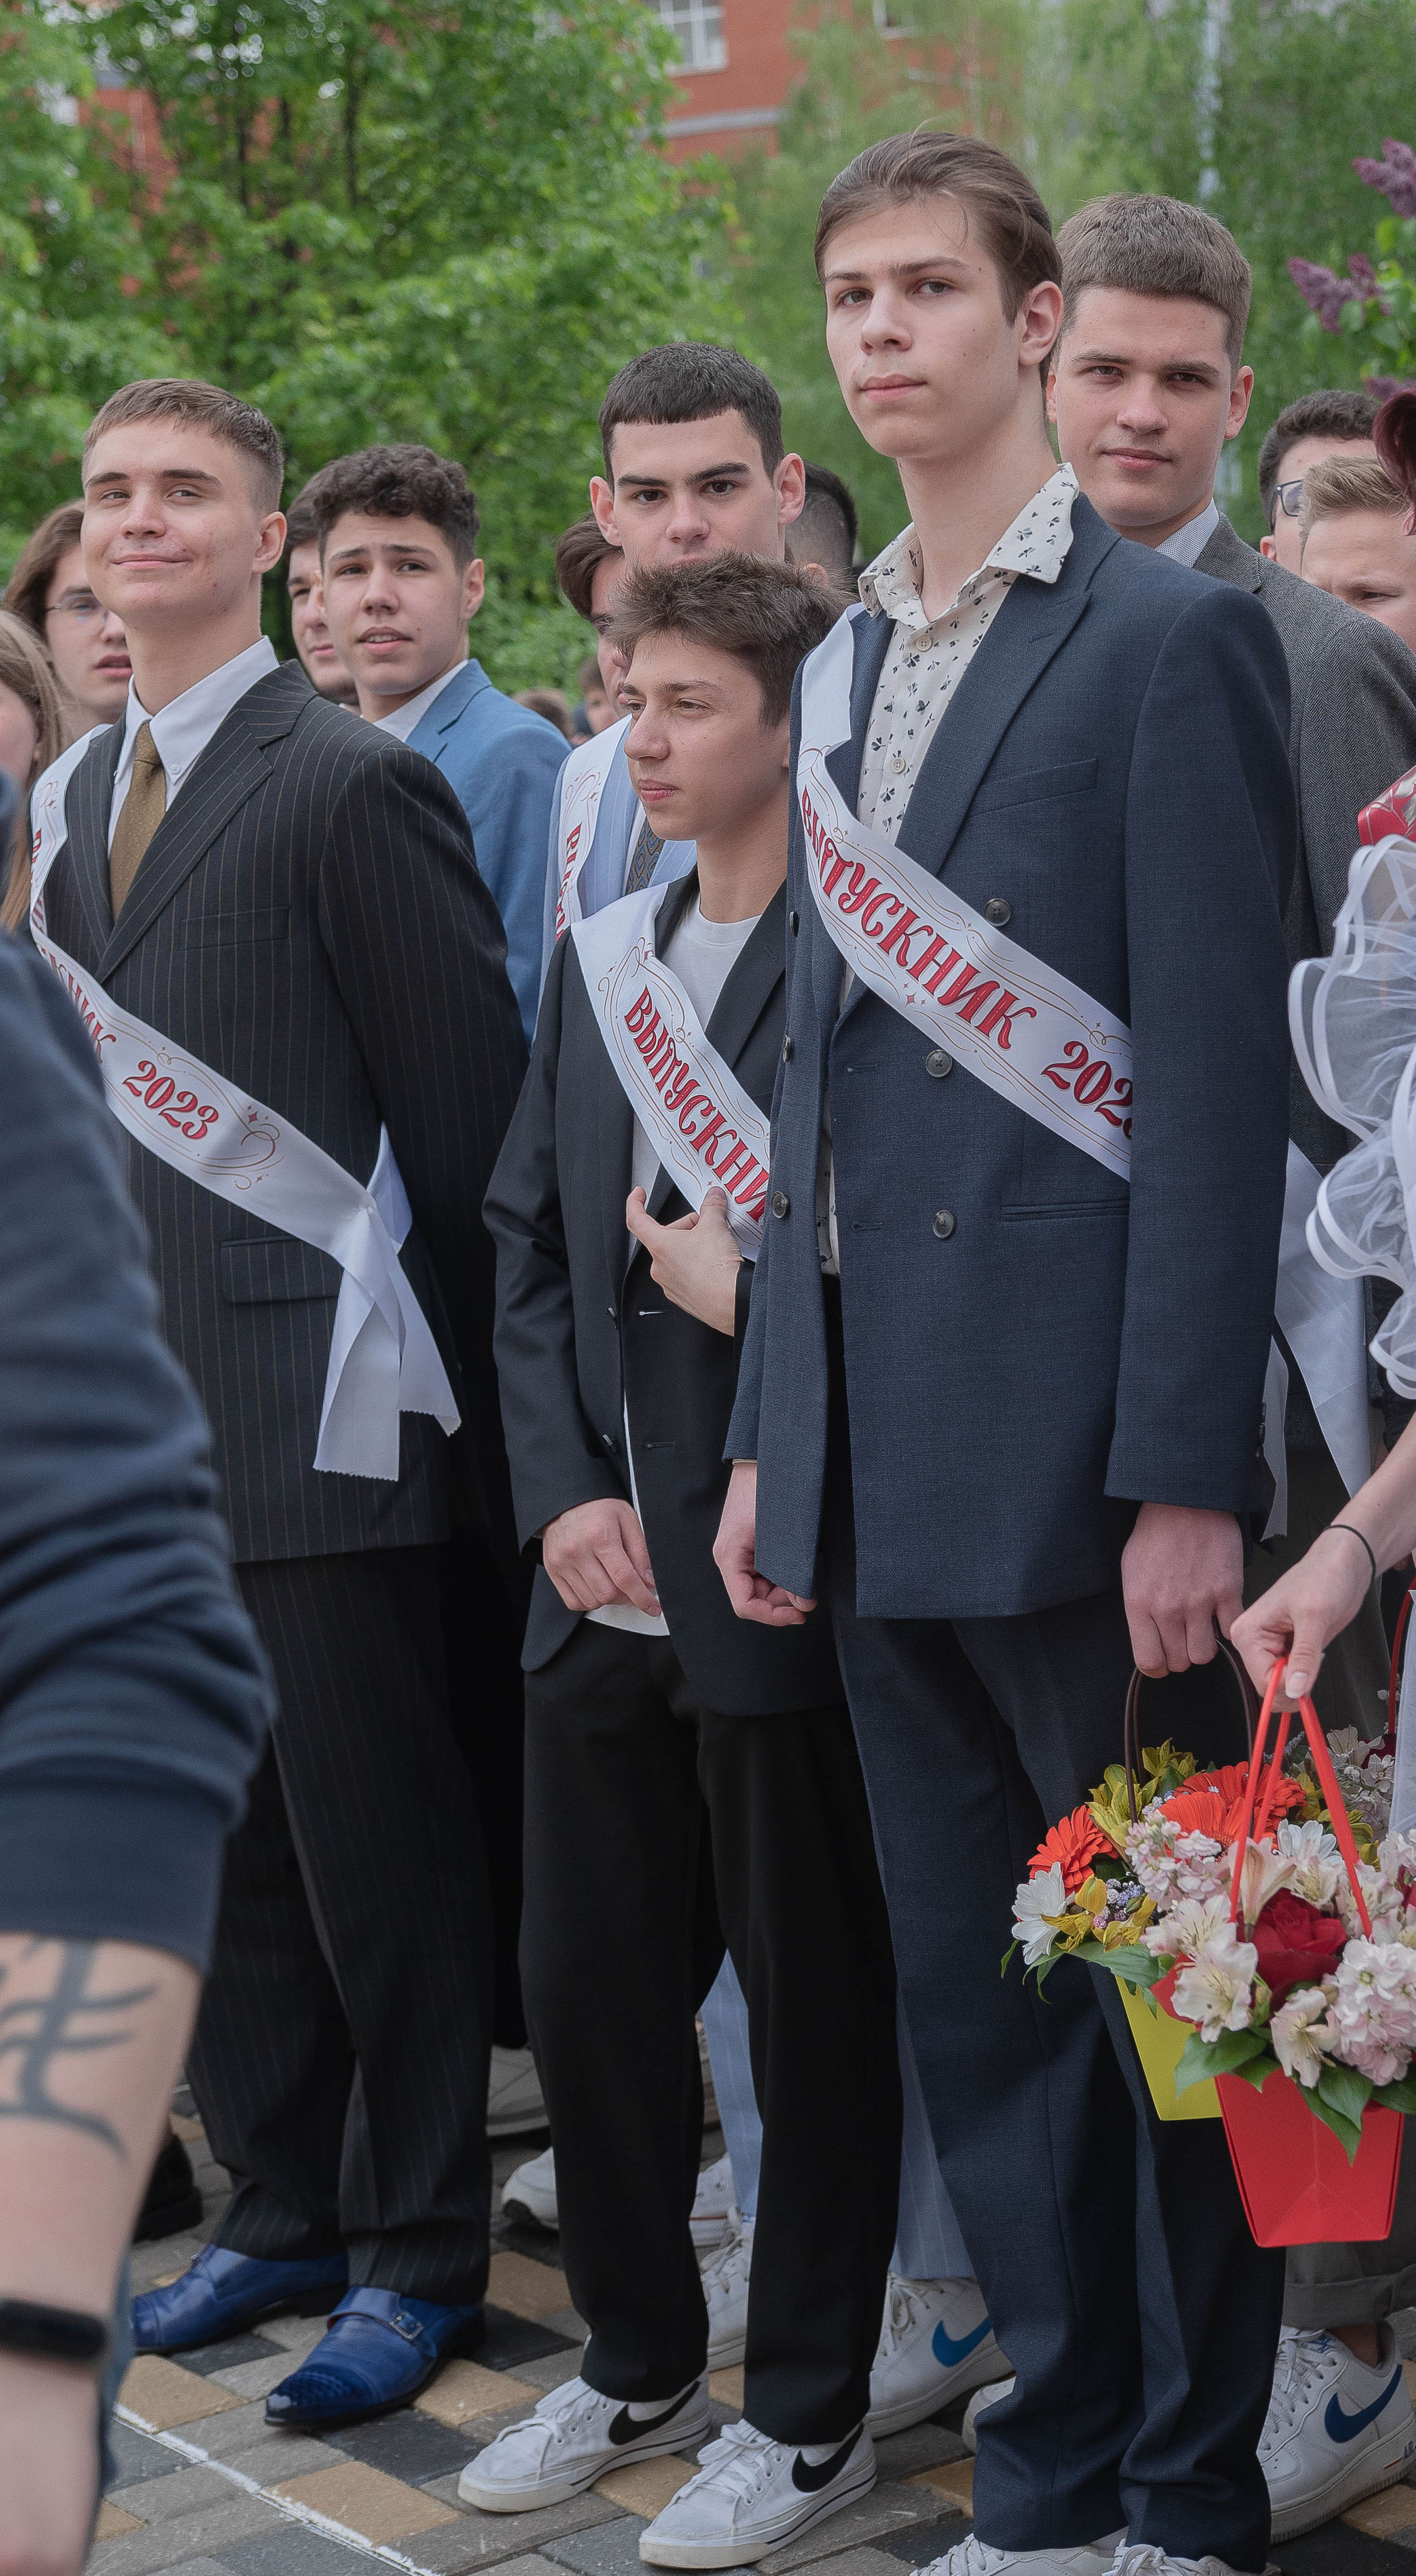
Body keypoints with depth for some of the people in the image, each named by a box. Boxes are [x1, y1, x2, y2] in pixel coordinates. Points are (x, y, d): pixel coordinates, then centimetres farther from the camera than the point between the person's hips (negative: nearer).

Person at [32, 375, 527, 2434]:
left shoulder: (354, 784, -9)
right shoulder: (68, 800, 14)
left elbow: (468, 1107, -10)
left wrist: (446, 1382, -9)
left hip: (317, 1400, -7)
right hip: (138, 1408, 7)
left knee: (374, 1842, 2)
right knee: (212, 1841, 15)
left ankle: (420, 2251, 17)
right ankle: (280, 2209, 30)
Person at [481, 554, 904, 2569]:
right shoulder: (601, 955, 13)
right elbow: (528, 1236, 12)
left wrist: (754, 1301, -15)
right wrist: (565, 1490, 2)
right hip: (605, 1571, 7)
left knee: (814, 1999, 7)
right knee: (588, 1980, 15)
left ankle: (811, 2413, 23)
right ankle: (637, 2364, 33)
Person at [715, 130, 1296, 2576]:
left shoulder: (1173, 638, -5)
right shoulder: (840, 673, 16)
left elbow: (1219, 1074, -12)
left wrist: (1185, 1475, -17)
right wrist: (768, 1434, 12)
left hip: (1072, 1443, -7)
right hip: (878, 1454, 7)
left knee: (1165, 1986, 5)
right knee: (975, 1999, 14)